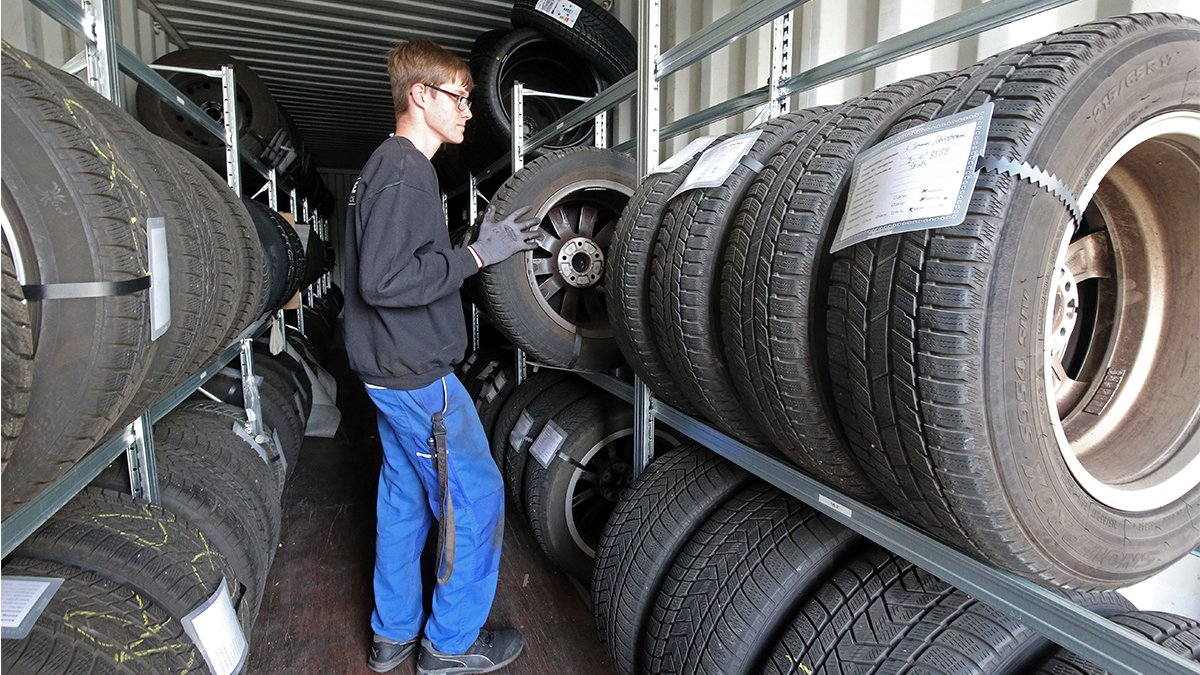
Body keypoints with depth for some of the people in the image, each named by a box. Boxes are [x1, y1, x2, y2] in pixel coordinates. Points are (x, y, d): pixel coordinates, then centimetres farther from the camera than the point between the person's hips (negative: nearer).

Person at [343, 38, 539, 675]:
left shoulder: (390, 168, 15)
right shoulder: (403, 174, -17)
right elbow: (384, 280, -27)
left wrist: (480, 245, 10)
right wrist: (476, 255, -20)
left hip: (394, 370, 10)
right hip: (418, 375, -10)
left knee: (405, 501, 17)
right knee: (475, 498, 2)